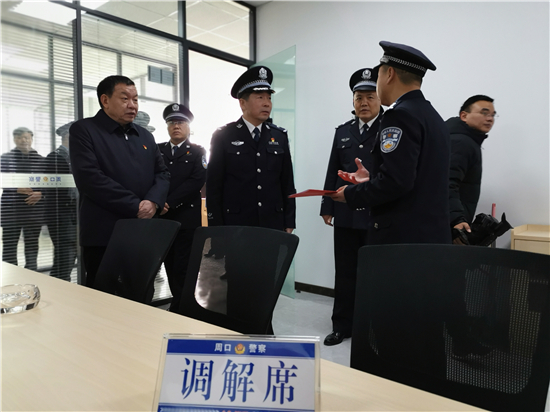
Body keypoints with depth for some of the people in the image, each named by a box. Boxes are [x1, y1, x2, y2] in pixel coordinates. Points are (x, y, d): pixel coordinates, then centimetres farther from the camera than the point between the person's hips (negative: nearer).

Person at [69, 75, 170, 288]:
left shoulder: (145, 135, 17)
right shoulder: (83, 130, -2)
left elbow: (162, 173, 13)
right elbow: (89, 177, -14)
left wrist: (153, 201, -9)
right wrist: (135, 206, -16)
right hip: (104, 236, -5)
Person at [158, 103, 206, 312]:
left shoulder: (197, 152, 4)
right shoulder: (157, 150, 14)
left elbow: (197, 181, -9)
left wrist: (170, 203, -16)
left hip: (187, 217, -4)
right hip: (162, 217, 4)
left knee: (183, 268, -2)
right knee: (170, 266, 10)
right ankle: (183, 306, 24)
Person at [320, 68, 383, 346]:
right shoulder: (343, 132, 14)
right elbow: (332, 171, 12)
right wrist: (327, 206, 8)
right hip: (345, 214, 4)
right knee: (344, 273, 11)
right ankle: (342, 326, 25)